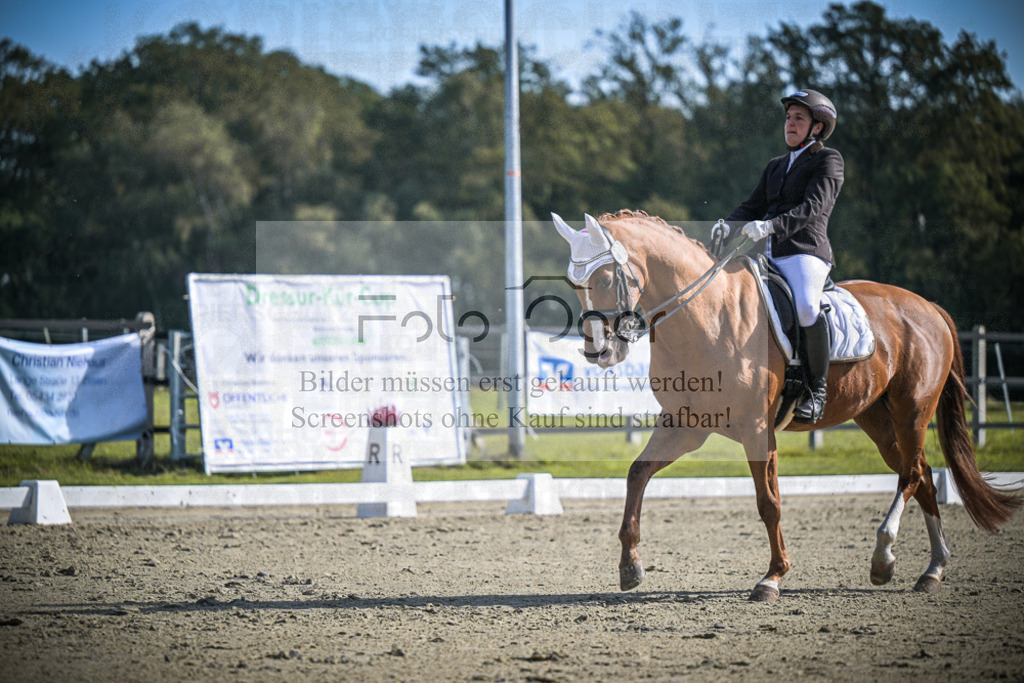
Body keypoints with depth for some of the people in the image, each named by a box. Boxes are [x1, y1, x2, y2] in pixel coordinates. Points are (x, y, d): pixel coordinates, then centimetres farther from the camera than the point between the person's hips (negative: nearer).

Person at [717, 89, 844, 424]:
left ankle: (817, 388, -22)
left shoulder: (828, 160, 4)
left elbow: (813, 206, -11)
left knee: (805, 307, -34)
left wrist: (771, 226, -26)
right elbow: (752, 207, 22)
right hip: (769, 256, 8)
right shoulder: (776, 166, 26)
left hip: (806, 251, -8)